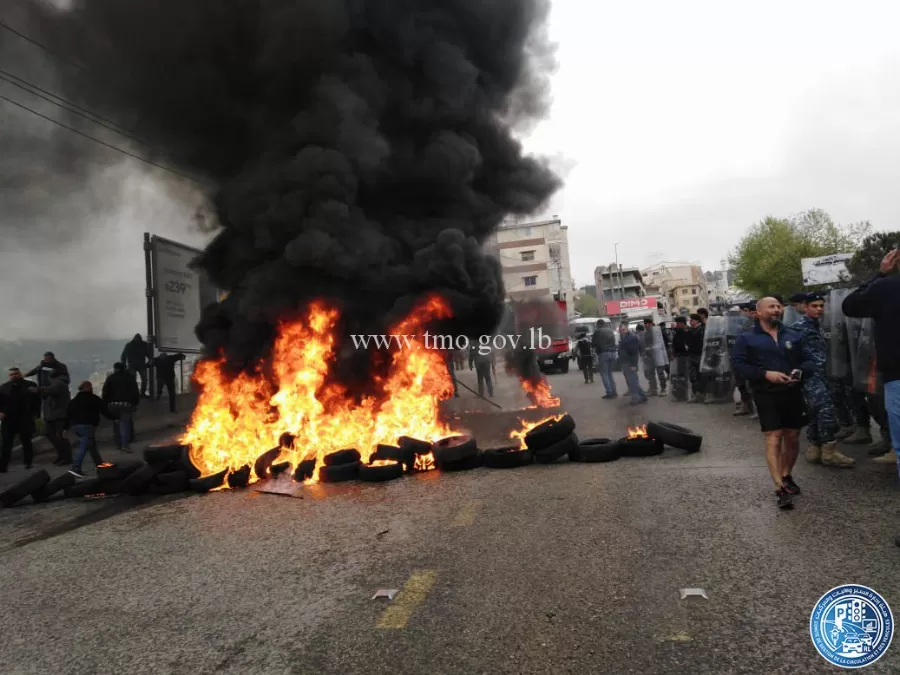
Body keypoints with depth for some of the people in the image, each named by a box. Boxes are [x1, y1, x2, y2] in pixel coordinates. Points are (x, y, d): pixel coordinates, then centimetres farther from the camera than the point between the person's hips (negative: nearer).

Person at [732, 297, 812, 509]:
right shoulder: (746, 338, 0)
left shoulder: (794, 336, 12)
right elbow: (738, 364, -7)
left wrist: (800, 371, -10)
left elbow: (808, 361, 13)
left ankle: (787, 476, 32)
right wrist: (766, 374, -18)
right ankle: (780, 488, -11)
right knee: (773, 438, -10)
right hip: (766, 395, -4)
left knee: (792, 437, 12)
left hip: (793, 393, 4)